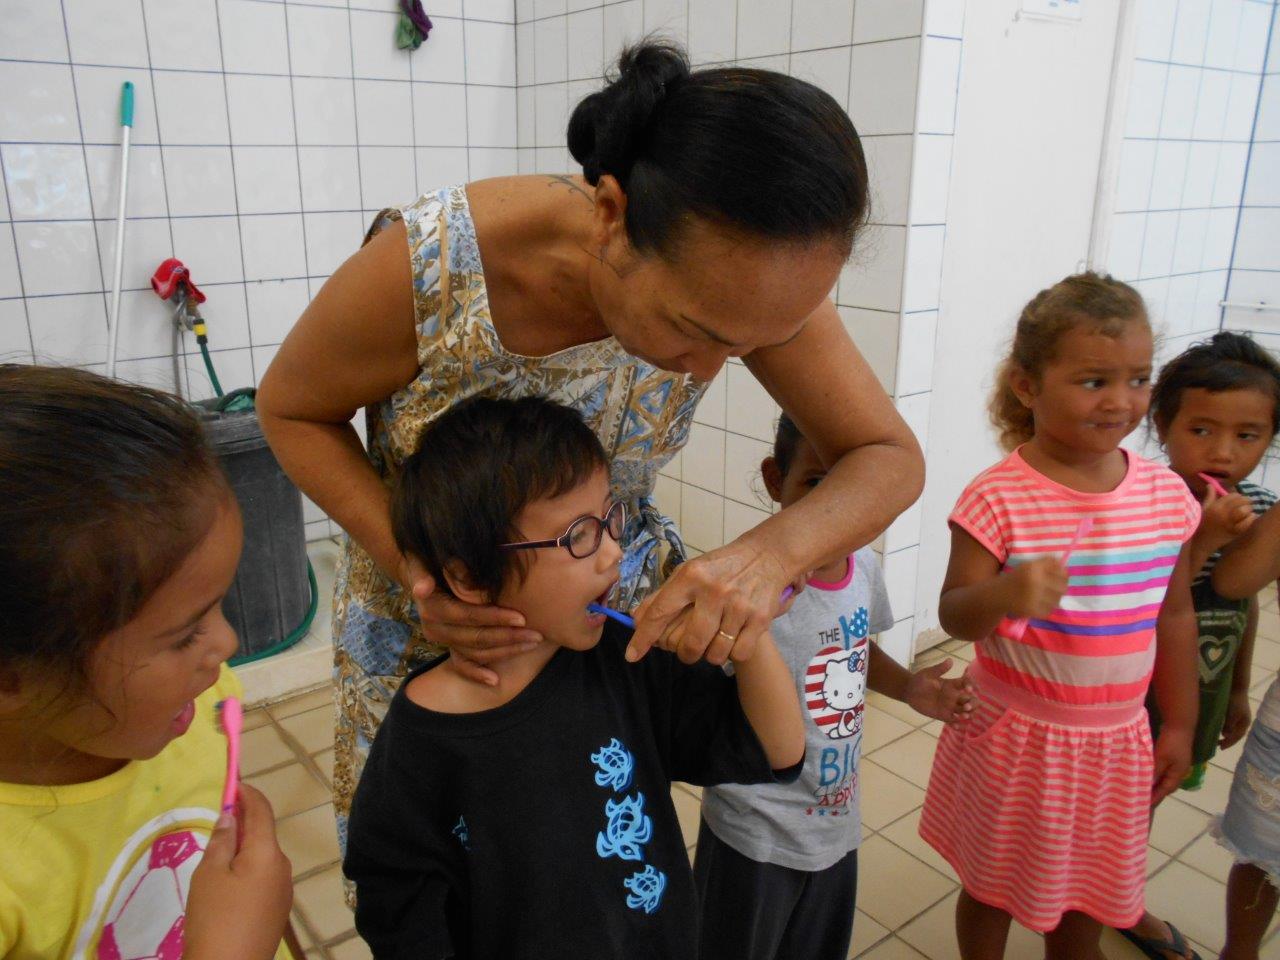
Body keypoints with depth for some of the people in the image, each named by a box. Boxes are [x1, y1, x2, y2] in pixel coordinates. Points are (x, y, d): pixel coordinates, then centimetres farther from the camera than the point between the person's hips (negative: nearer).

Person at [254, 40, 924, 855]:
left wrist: (775, 551, -38)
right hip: (426, 612, -1)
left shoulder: (748, 279, -26)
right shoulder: (427, 268, -34)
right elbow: (291, 410, -14)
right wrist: (411, 564, -29)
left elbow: (891, 459, -16)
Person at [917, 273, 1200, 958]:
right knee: (993, 884, 17)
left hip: (1115, 742, 4)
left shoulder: (1168, 494, -5)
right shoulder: (998, 498, -20)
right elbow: (954, 615, -18)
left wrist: (1179, 723, 10)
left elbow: (1173, 614, 5)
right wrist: (1004, 595, -40)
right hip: (1013, 737, -4)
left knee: (1088, 889, 23)